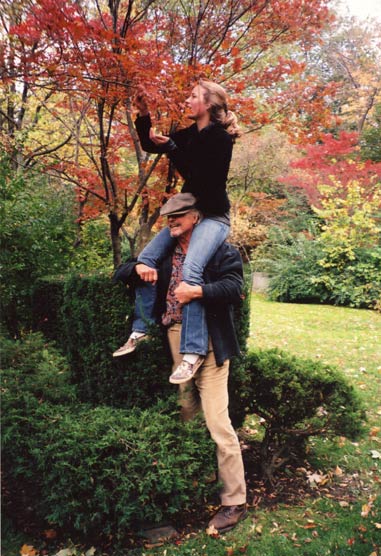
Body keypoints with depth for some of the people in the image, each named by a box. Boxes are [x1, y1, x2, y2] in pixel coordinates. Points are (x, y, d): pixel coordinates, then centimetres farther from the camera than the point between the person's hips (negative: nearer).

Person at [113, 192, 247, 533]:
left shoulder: (221, 251, -1)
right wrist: (138, 267, -4)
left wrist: (196, 292, -30)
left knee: (218, 423, -6)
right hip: (175, 341, 6)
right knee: (187, 414, 17)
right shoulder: (165, 255, 17)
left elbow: (234, 288, -17)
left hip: (208, 341, -6)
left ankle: (235, 501, 7)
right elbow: (120, 275, 18)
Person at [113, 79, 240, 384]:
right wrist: (144, 116, 4)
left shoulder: (221, 137, -11)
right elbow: (149, 145, 17)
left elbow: (197, 175, -22)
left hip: (214, 216, -8)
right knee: (146, 258, -2)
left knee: (190, 271, -30)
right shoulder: (189, 134, 11)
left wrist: (170, 147, -21)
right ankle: (141, 330, 6)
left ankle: (194, 351, -26)